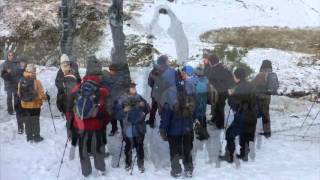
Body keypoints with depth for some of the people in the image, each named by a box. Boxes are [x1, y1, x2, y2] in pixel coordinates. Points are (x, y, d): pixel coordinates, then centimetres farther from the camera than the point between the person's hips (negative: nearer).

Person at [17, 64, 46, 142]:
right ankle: (36, 137, 16)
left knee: (27, 121, 14)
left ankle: (29, 137, 23)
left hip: (25, 105, 3)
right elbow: (41, 94, -14)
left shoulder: (21, 82, -6)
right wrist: (44, 98, 6)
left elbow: (19, 94, 2)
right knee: (35, 121, 10)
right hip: (35, 105, -3)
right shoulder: (36, 82, -19)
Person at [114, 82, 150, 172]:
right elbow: (118, 115, -9)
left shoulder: (139, 97, -1)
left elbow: (147, 110, 6)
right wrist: (124, 110, -26)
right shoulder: (122, 99, -8)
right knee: (128, 147, 11)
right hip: (128, 128, -1)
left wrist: (144, 105, -14)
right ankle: (128, 163, 34)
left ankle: (141, 164, 27)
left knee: (139, 147, 7)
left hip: (139, 128, 1)